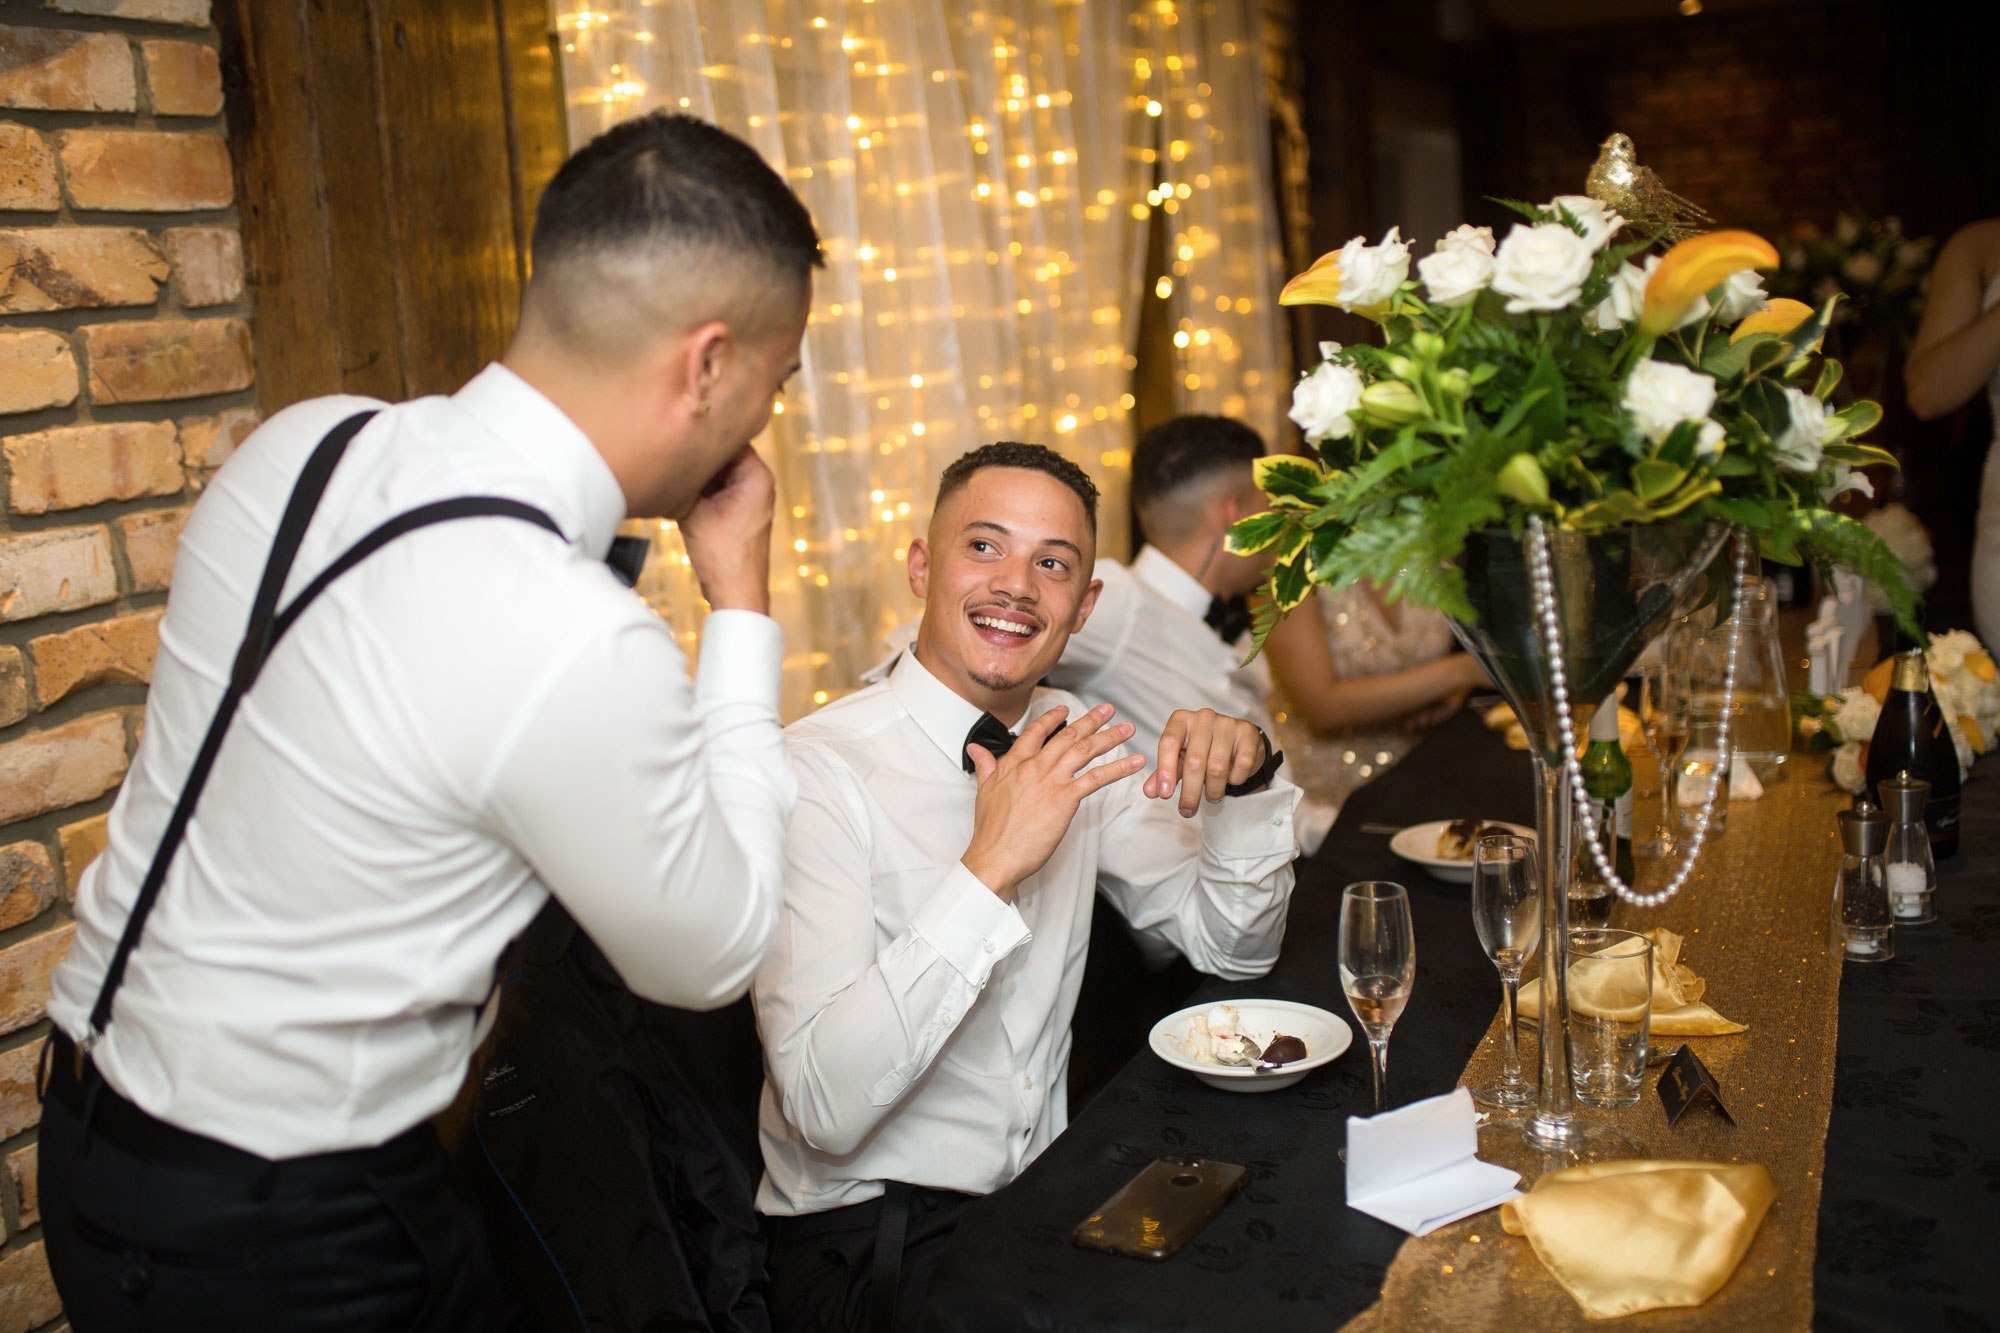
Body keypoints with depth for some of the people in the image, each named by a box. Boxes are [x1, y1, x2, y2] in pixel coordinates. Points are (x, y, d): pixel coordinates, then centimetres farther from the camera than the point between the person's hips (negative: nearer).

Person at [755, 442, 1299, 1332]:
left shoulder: (1067, 741, 2)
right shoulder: (821, 771, -19)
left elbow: (1232, 947, 9)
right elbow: (823, 1107, -26)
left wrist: (1242, 779, -10)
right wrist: (988, 871, -32)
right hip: (871, 1235, -6)